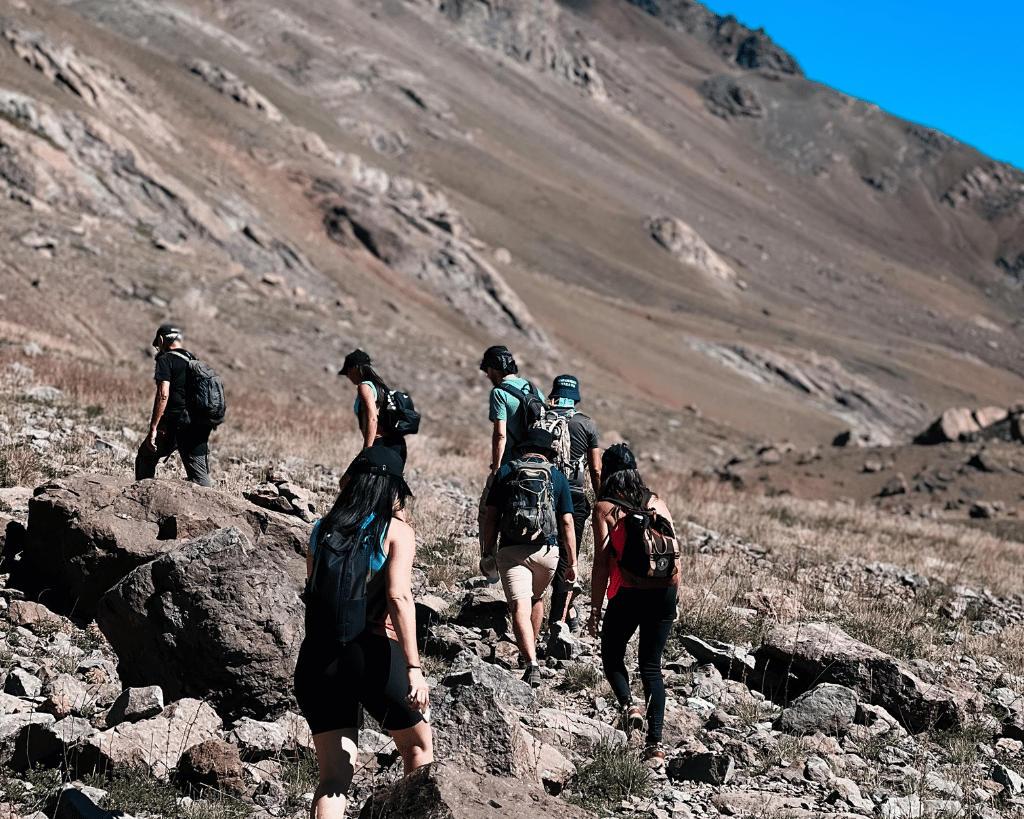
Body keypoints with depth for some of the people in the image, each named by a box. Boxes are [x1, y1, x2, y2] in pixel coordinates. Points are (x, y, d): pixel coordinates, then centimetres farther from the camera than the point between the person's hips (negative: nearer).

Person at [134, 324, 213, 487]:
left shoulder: (166, 359, -3)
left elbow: (163, 395, -15)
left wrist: (153, 428, -17)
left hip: (174, 425, -6)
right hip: (198, 428, 6)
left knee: (145, 457, 18)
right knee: (200, 476, 0)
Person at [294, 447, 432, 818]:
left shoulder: (321, 530, 11)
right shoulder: (397, 532, -2)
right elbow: (399, 598, -14)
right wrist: (413, 668, -17)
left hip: (317, 658, 4)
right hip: (373, 655, -4)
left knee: (334, 775, 6)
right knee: (418, 744, 21)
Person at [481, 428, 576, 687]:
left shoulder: (505, 472, 7)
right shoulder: (557, 477, 8)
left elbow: (492, 517, 3)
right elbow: (567, 523, 4)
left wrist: (487, 552, 10)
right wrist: (572, 563, 8)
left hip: (512, 549, -2)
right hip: (546, 549, 2)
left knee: (520, 608, -9)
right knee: (537, 599, 27)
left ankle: (531, 663, -26)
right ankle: (528, 652, 39)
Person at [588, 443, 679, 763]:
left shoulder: (604, 508, -4)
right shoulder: (658, 503, 8)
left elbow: (602, 563, -8)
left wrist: (595, 609, -3)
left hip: (626, 593, -4)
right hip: (662, 593, 4)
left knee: (612, 656, 18)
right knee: (651, 666, 12)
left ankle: (628, 704, -10)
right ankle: (655, 741, 4)